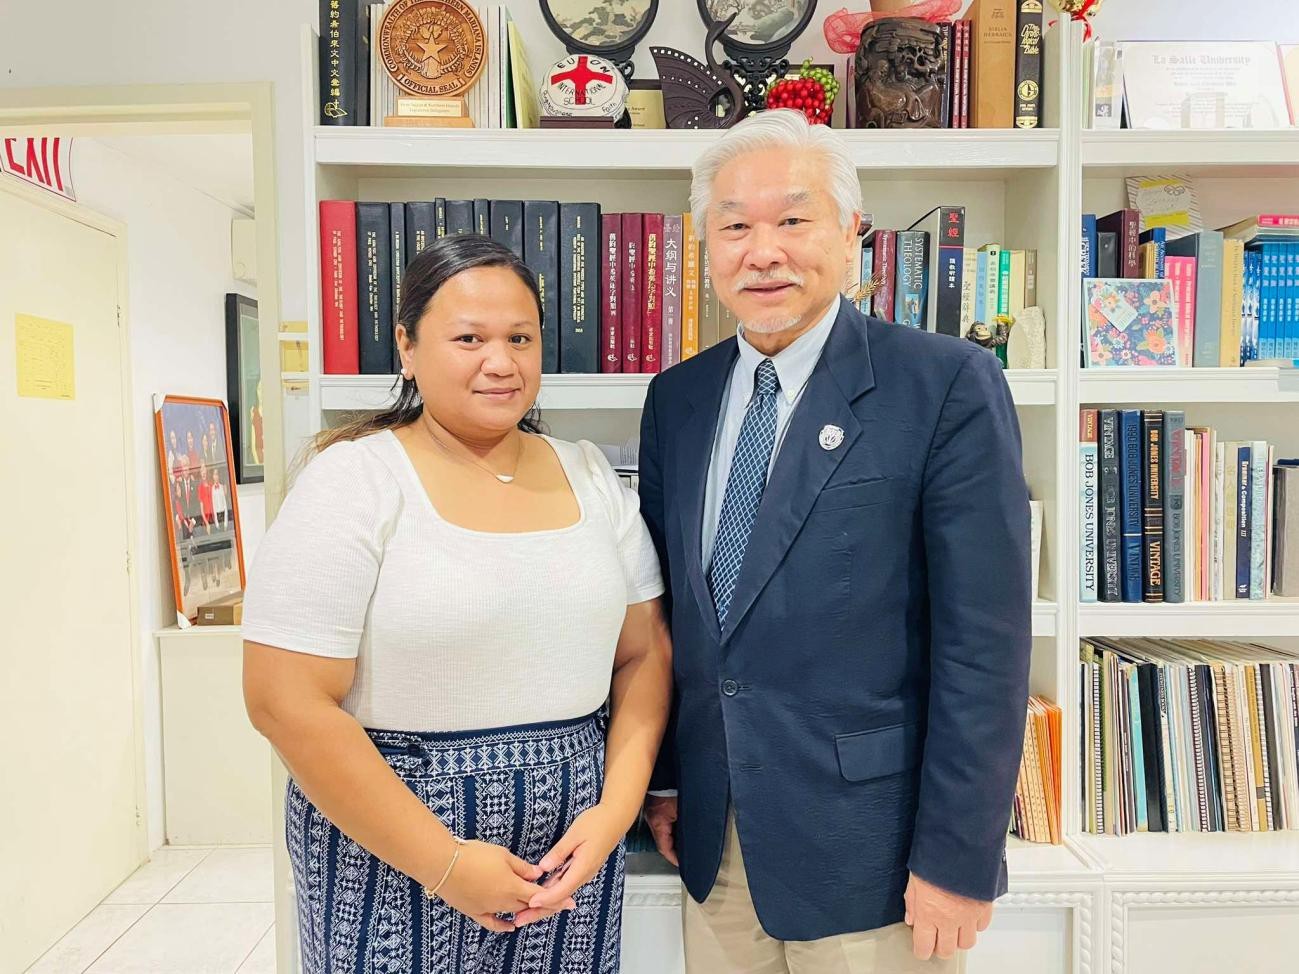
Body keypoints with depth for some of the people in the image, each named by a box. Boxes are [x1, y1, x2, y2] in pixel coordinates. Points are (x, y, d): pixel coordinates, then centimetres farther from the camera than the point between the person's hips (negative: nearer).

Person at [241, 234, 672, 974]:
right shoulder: (352, 480, -12)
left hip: (574, 843, 4)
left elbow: (645, 655, 4)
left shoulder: (591, 477, 2)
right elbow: (287, 702, -15)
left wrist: (615, 810, -8)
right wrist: (445, 863, -15)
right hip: (395, 856, -4)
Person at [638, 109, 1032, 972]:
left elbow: (984, 639, -13)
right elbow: (669, 606, 8)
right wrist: (662, 779, 10)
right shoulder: (677, 399, 3)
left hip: (871, 847, -4)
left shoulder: (949, 385, -12)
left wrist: (958, 858, -12)